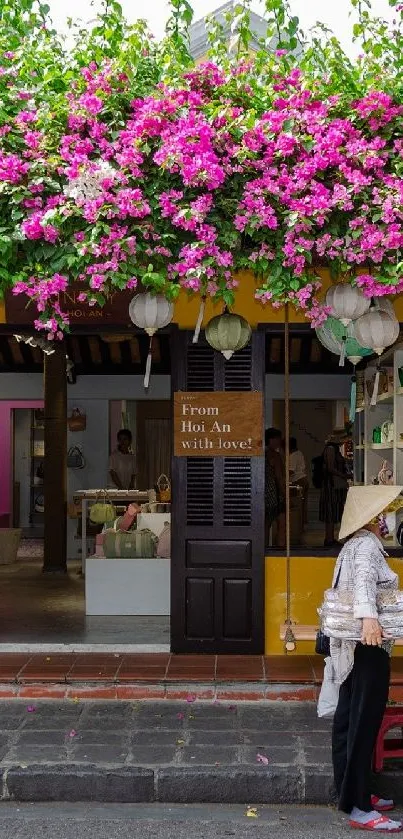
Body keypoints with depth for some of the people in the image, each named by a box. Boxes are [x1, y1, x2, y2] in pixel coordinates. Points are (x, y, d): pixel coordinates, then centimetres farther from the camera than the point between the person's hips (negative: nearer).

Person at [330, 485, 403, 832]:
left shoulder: (355, 545, 17)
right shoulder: (367, 545, -13)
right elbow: (364, 579, -32)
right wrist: (370, 617, -47)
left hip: (352, 646, 10)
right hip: (369, 645, -10)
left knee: (349, 719, 13)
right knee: (364, 723, -8)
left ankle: (350, 792, 22)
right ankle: (359, 808, -6)